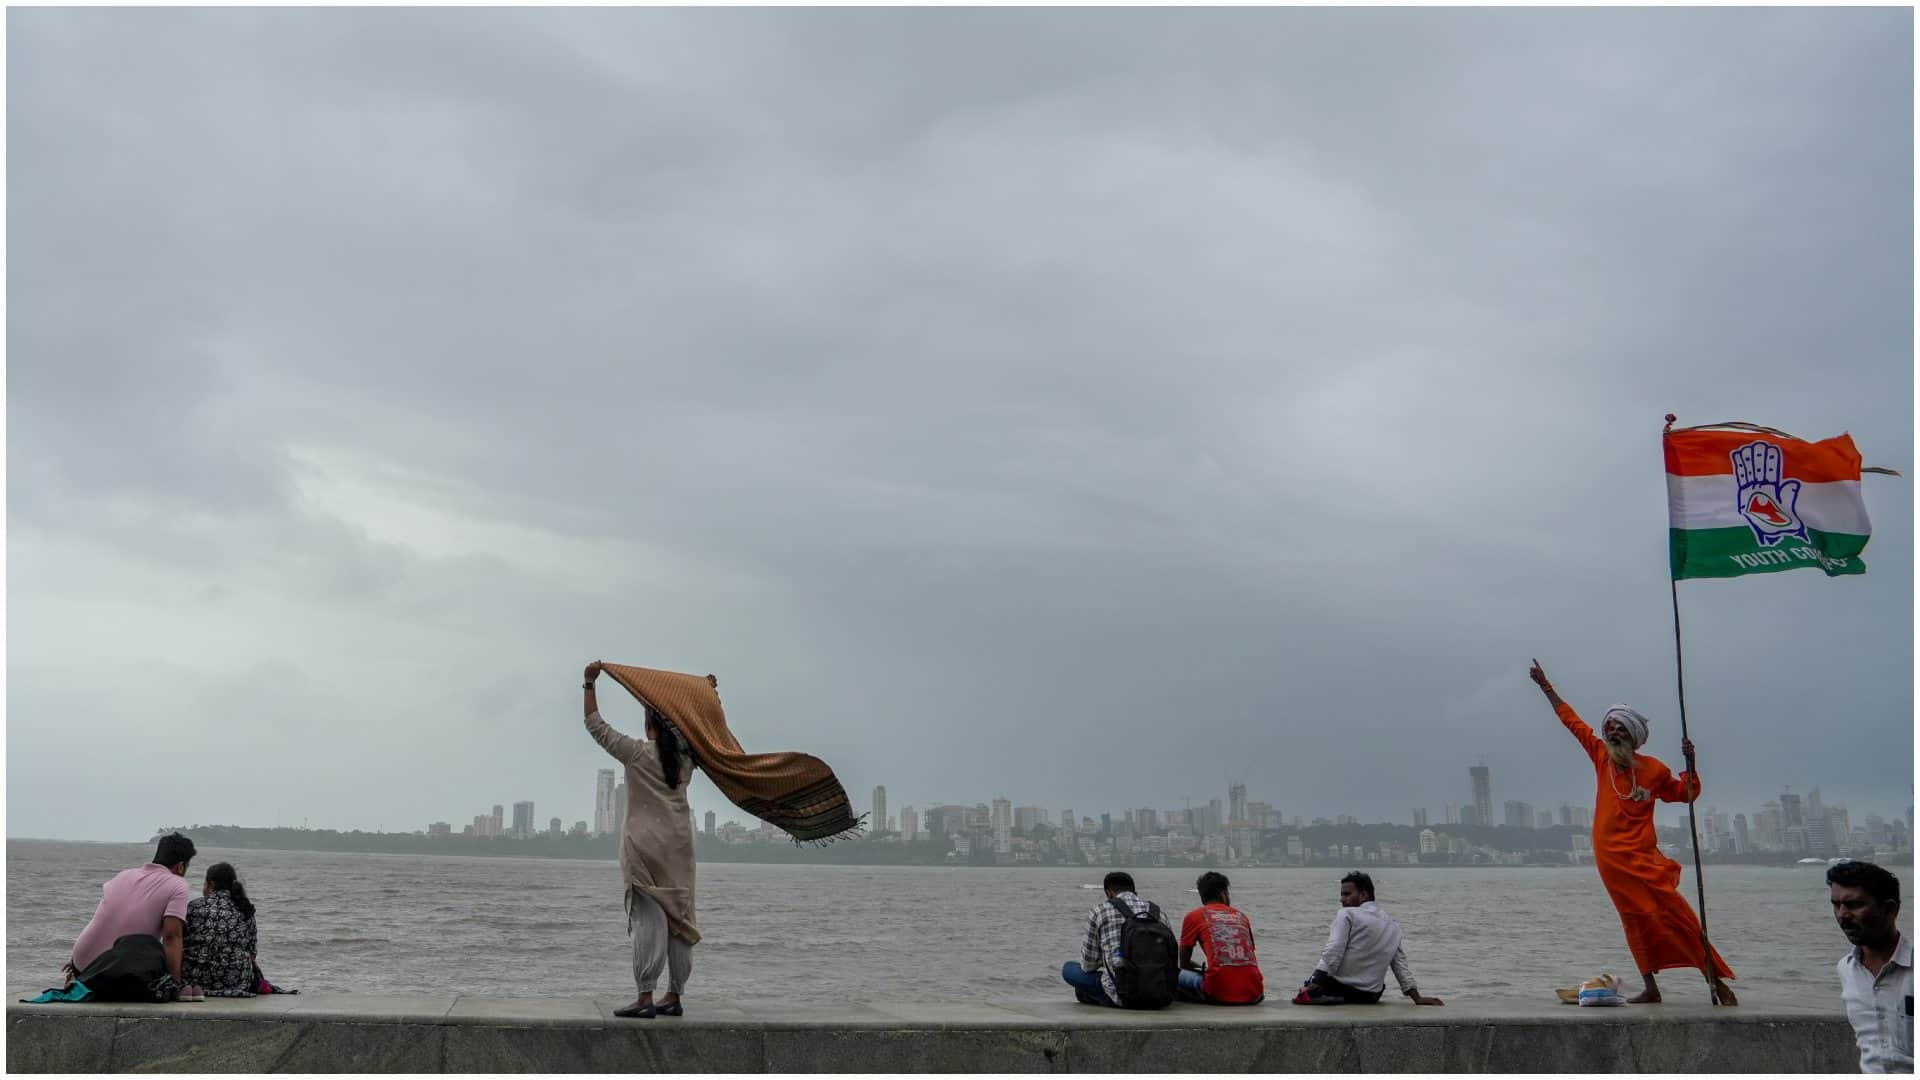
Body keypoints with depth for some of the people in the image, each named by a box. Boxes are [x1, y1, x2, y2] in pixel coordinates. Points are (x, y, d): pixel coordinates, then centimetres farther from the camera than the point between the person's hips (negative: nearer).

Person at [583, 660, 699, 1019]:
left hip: (645, 844, -5)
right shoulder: (686, 757, 7)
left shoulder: (637, 753, -6)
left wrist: (589, 684, 5)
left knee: (649, 919, -7)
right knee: (678, 917, 7)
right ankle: (673, 997, 12)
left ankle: (645, 998, -10)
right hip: (678, 844, 5)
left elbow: (596, 726, 0)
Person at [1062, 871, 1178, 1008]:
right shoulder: (1159, 914, 13)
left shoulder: (1099, 913, 2)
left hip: (1124, 997, -4)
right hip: (1162, 999, 4)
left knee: (1068, 968, 17)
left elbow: (1088, 965, 8)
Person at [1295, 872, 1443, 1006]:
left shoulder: (1347, 914, -7)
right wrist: (1417, 997, 16)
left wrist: (1314, 984, -18)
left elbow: (1332, 953, -17)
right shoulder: (1392, 925, 12)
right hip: (1371, 997, 7)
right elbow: (1401, 964, 12)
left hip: (1340, 987, -7)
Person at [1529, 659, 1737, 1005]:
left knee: (1677, 917, -7)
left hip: (1643, 858, -2)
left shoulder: (1654, 769, 2)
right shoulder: (1601, 757, 7)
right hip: (1610, 859, 2)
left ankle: (1717, 982, -1)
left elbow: (1688, 794, 14)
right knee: (1636, 921, 5)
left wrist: (1690, 762, -2)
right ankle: (1650, 988, 9)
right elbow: (1572, 720, 14)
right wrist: (1545, 687, 20)